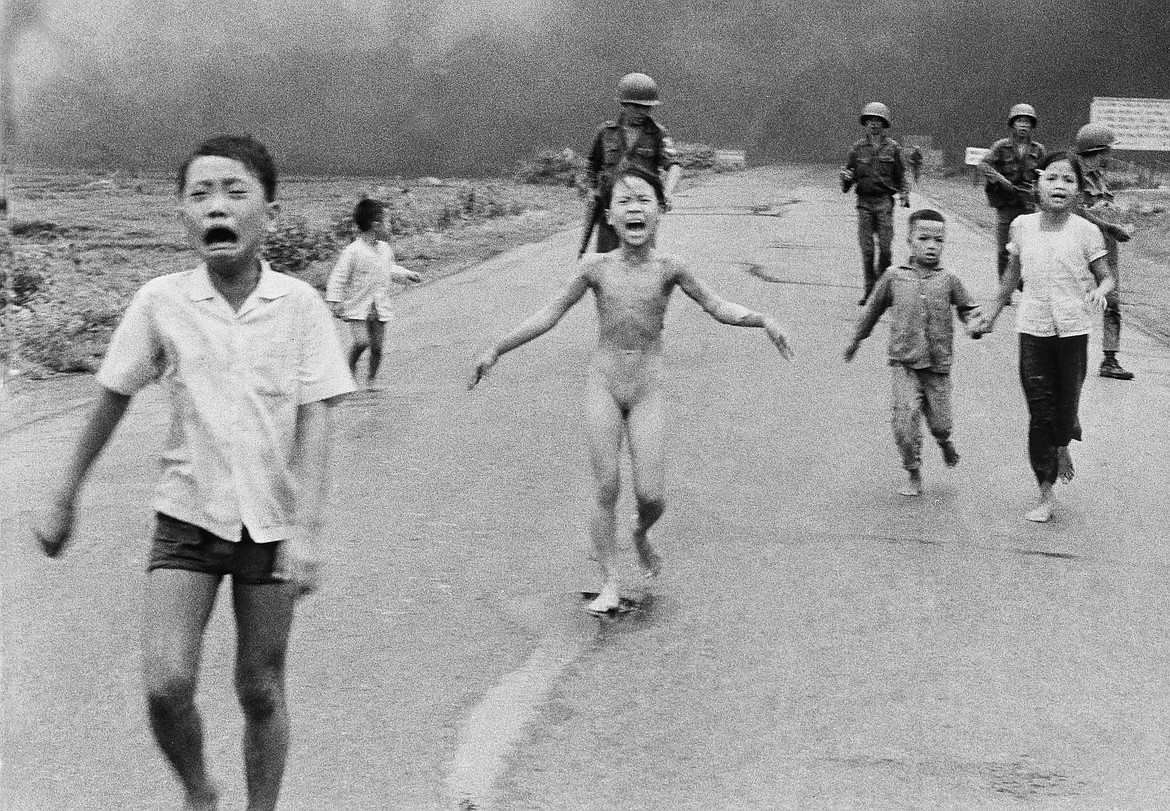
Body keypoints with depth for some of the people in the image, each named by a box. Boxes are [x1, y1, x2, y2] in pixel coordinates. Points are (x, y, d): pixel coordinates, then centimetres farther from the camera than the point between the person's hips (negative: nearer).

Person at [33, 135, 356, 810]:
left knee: (261, 690, 8)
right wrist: (65, 499, 11)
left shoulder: (300, 305, -9)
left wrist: (307, 529, -18)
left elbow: (315, 420, -10)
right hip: (188, 516, 1)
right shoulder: (161, 302, -6)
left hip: (271, 522, 0)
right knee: (167, 685, -11)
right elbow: (112, 401, 5)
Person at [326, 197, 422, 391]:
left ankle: (372, 378, 23)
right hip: (358, 307, -5)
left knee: (377, 346, 4)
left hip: (380, 308, 5)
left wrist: (408, 275, 17)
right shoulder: (353, 251, -13)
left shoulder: (385, 249, 7)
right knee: (361, 341, -18)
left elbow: (391, 270, 28)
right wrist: (335, 302, -15)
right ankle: (350, 369, 9)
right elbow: (338, 278, -11)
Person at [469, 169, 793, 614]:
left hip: (647, 388, 0)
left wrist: (763, 320, -17)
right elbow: (550, 314, 3)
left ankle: (641, 535, 30)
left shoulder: (668, 268, -7)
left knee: (650, 494, -5)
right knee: (605, 486, -3)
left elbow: (718, 308, 0)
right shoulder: (597, 267, -5)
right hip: (603, 384, 0)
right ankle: (609, 583, 9)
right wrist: (496, 350, 2)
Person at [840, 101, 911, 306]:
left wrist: (904, 194, -2)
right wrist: (846, 177, -11)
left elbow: (900, 175, 12)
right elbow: (848, 174, 11)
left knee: (885, 247, -6)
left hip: (884, 201, -1)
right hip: (864, 201, 1)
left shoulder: (892, 147, 5)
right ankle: (869, 289, 6)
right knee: (866, 248, -1)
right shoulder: (858, 147, 6)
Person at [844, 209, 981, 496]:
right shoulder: (894, 277, 2)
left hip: (938, 364, 1)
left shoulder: (948, 280, 2)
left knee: (939, 422, 4)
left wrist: (975, 322, -9)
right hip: (905, 363, -1)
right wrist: (855, 340, 23)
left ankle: (944, 442, 42)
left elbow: (966, 308, 14)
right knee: (905, 416, -12)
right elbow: (873, 310, 15)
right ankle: (913, 474, 5)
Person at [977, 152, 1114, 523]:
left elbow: (1106, 277, 1)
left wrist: (1099, 292, -22)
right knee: (1039, 412, 0)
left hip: (1073, 329, -1)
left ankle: (1063, 448, 44)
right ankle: (1046, 495, 7)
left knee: (1066, 406, 7)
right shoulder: (1023, 226, 0)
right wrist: (994, 311, 22)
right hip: (1033, 328, 1)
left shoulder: (1085, 231, -7)